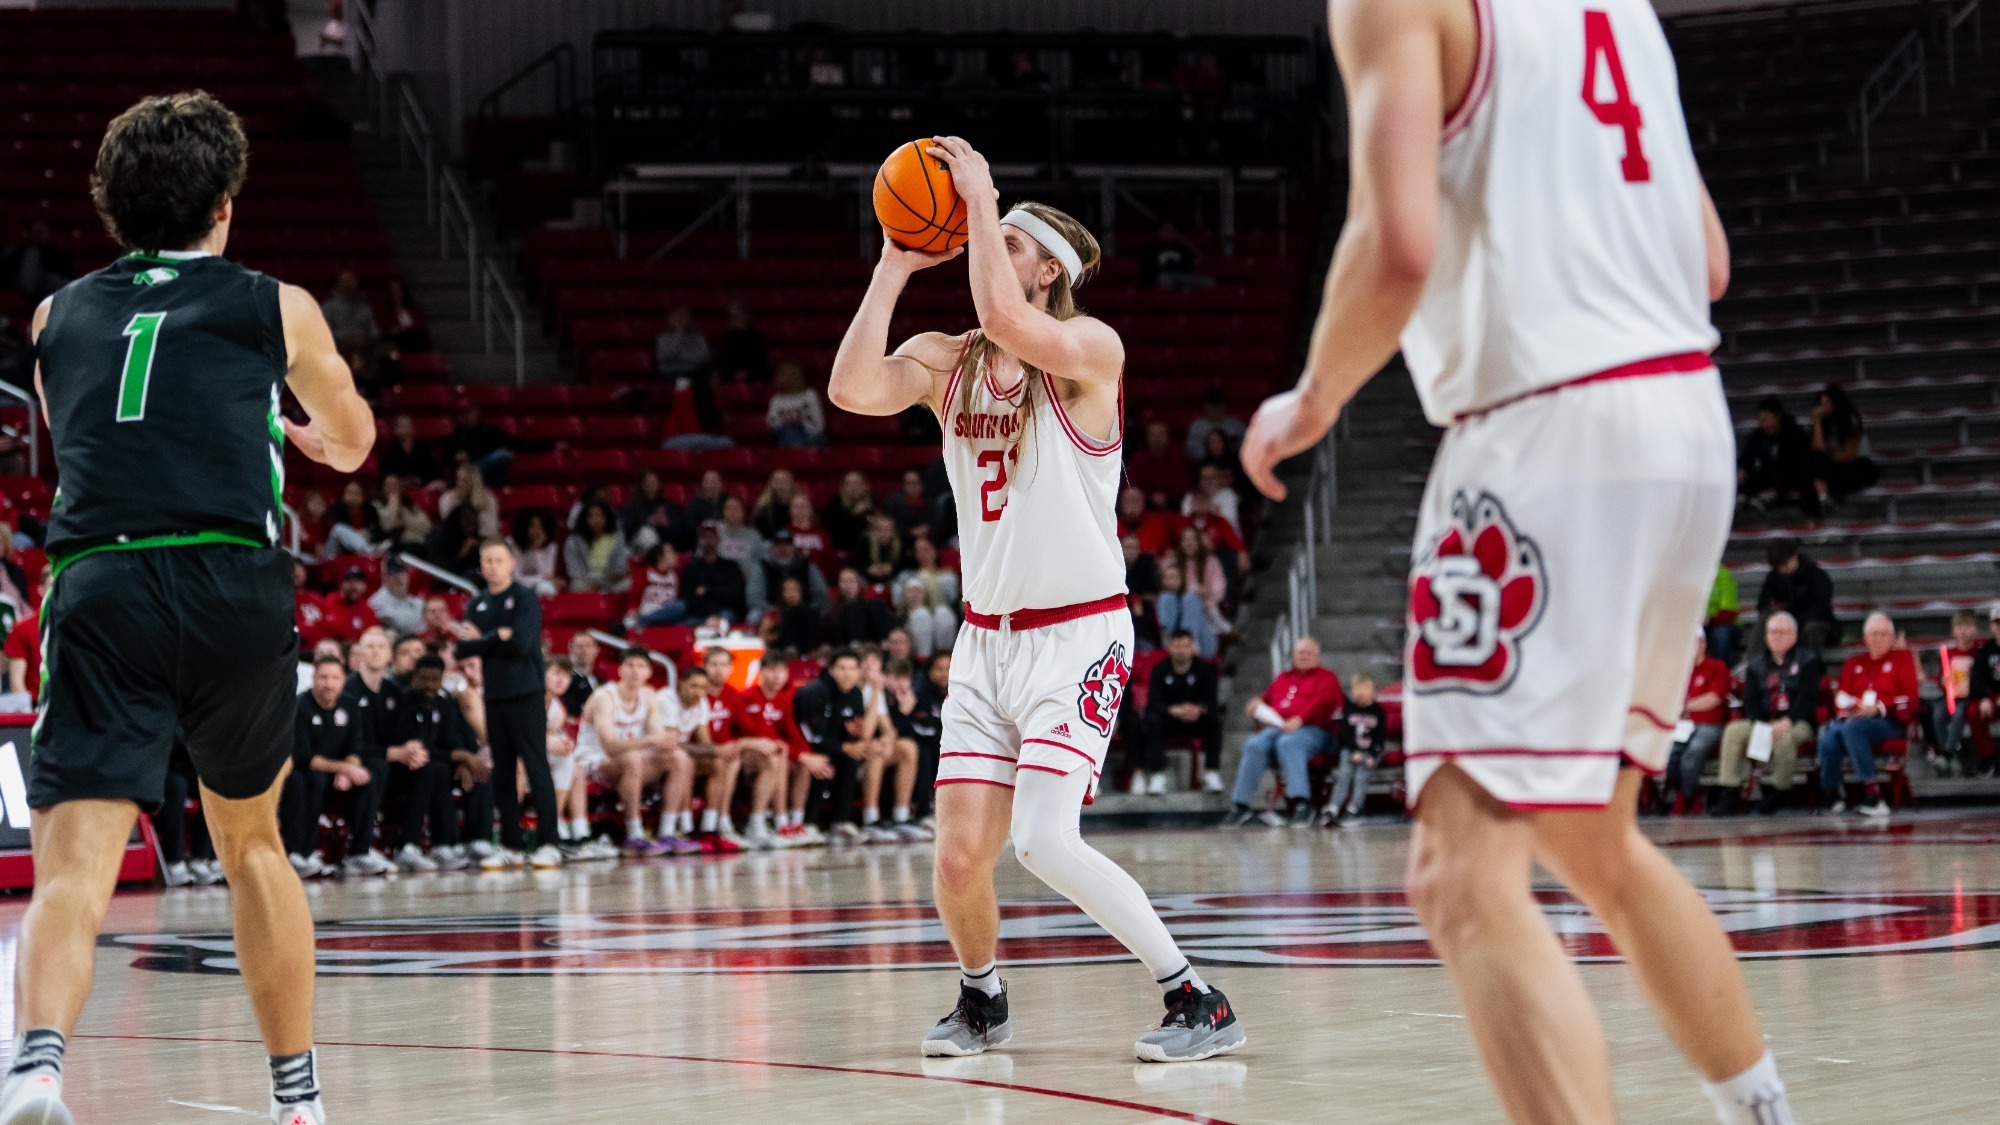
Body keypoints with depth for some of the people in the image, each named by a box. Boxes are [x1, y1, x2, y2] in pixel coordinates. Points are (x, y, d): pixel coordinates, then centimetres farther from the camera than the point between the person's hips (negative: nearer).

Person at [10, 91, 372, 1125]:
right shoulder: (278, 309, 15)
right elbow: (353, 436, 36)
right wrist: (318, 441, 62)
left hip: (95, 586, 0)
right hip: (234, 587, 0)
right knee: (252, 845, 23)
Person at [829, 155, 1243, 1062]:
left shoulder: (1090, 350, -8)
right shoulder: (944, 363, 8)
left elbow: (1009, 323, -29)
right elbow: (852, 389, -10)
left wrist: (981, 203, -18)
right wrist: (895, 266, -7)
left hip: (1078, 635, -6)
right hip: (986, 639, 6)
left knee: (1043, 841, -21)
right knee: (959, 859, -1)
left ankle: (1199, 1003, -11)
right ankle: (982, 1000, 28)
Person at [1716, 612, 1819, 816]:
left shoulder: (1807, 661, 5)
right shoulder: (1756, 664, 17)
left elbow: (1807, 698, -8)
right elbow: (1750, 700, 8)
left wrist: (1787, 722, -23)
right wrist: (1758, 724, -12)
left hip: (1797, 724, -4)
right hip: (1762, 723, 4)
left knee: (1784, 736, -39)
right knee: (1733, 731, -23)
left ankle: (1779, 790, -20)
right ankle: (1729, 795, -26)